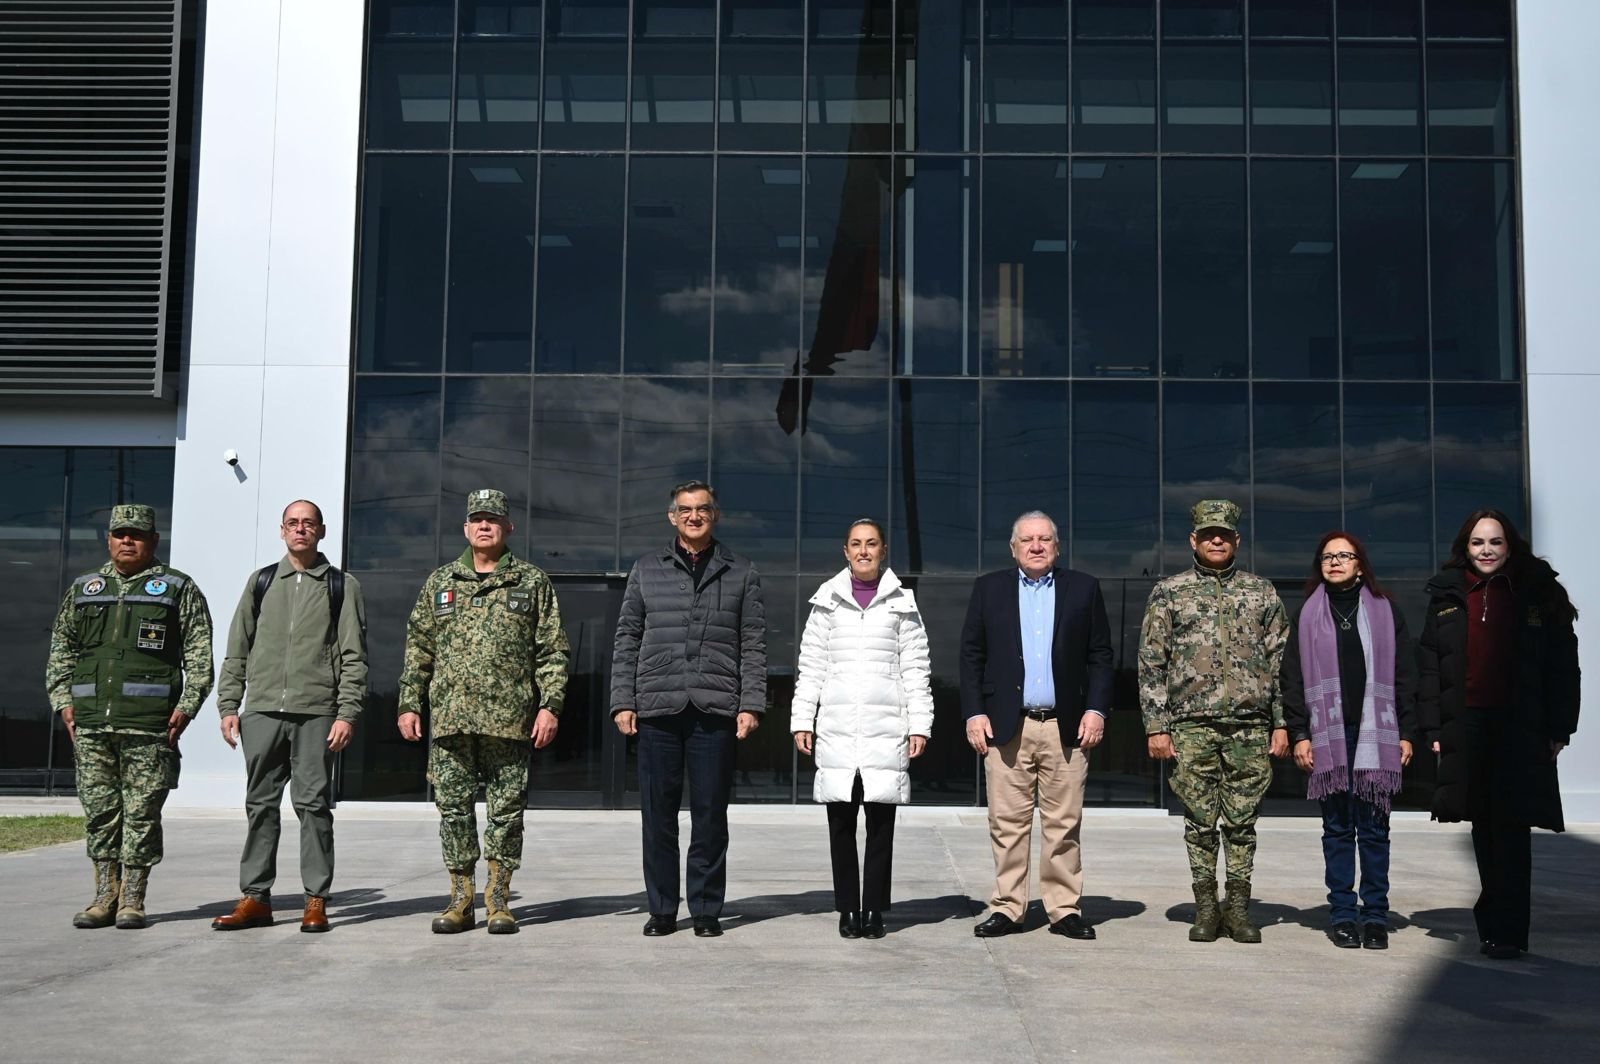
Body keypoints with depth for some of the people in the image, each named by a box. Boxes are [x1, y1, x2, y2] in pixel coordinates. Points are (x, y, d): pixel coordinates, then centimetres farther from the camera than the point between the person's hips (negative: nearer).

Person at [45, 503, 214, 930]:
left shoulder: (179, 589, 5)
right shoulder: (83, 589, 17)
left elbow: (200, 655, 0)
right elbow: (60, 650, 19)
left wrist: (186, 707, -8)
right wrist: (63, 701, 7)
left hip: (149, 723, -4)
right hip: (90, 722, 4)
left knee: (142, 813, -2)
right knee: (99, 811, 6)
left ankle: (132, 900, 5)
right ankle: (106, 896, 14)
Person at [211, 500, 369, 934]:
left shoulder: (342, 586, 7)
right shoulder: (260, 582, 15)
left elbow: (354, 656, 2)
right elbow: (237, 649, 15)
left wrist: (347, 714, -7)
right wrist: (228, 706, 6)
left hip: (316, 713, -3)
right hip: (263, 710, 3)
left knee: (313, 804, -2)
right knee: (260, 804, 5)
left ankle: (316, 901, 4)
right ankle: (255, 897, 11)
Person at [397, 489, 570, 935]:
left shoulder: (533, 582, 7)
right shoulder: (440, 582, 14)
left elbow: (552, 651, 4)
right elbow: (418, 648, 15)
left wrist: (550, 704, -5)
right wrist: (410, 704, 8)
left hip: (509, 718, -2)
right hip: (450, 717, 2)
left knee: (506, 809, 1)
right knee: (453, 808, 5)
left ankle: (498, 900, 10)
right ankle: (461, 899, 14)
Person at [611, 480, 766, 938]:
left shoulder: (740, 573, 11)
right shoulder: (647, 569, 12)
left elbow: (753, 644, 8)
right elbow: (627, 639, 11)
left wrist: (750, 704, -2)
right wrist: (622, 701, 3)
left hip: (715, 711, -1)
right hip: (657, 709, 1)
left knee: (711, 814, 2)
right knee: (657, 812, 3)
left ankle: (707, 909, 12)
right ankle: (661, 909, 13)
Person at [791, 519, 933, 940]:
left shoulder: (902, 603, 9)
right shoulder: (828, 601, 11)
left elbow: (915, 669, 8)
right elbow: (810, 665, 11)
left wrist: (919, 724, 1)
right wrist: (801, 720, 5)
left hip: (885, 729, -1)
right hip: (836, 728, 1)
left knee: (881, 823, 0)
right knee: (841, 823, 2)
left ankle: (874, 909, 8)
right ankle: (848, 909, 10)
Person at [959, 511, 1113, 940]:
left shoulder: (1083, 588, 10)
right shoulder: (989, 588, 10)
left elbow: (1100, 655, 8)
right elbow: (971, 656, 7)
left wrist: (1096, 710, -1)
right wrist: (974, 713, -1)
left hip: (1066, 727, 0)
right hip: (1006, 727, 0)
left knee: (1064, 825, 3)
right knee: (1008, 823, 1)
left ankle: (1065, 910, 11)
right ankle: (1006, 908, 9)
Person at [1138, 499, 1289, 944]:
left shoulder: (1261, 591, 10)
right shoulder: (1169, 592, 5)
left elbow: (1280, 660, 10)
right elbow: (1151, 664, 3)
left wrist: (1281, 723, 3)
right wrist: (1156, 725, -4)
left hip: (1250, 724, 1)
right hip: (1192, 726, -1)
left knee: (1242, 821, 4)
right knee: (1200, 821, 3)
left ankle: (1238, 907, 14)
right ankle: (1206, 907, 13)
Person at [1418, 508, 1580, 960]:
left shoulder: (1539, 594, 3)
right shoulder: (1447, 596, 9)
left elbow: (1562, 666, 2)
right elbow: (1429, 666, 7)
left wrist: (1559, 730, -3)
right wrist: (1433, 728, 1)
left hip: (1521, 729, -2)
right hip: (1465, 727, 2)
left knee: (1511, 826, -4)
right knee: (1483, 825, 10)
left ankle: (1507, 929, -1)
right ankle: (1494, 917, 22)